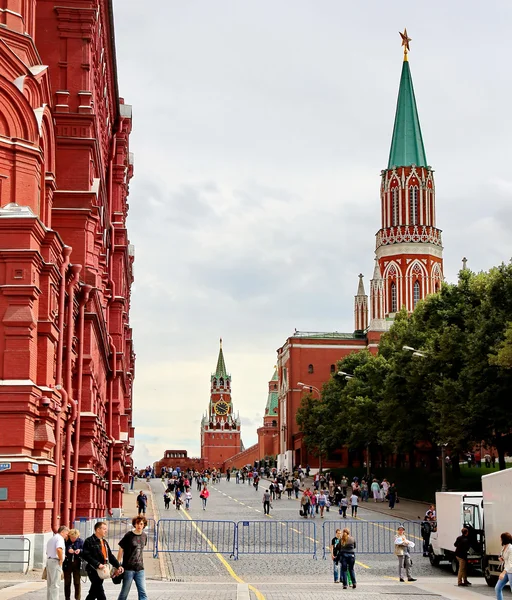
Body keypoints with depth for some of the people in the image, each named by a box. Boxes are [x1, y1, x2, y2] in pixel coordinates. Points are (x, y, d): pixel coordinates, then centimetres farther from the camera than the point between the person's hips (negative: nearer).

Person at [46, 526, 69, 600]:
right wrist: (61, 559, -17)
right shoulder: (60, 538, -9)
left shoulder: (51, 538, 21)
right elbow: (59, 549, -28)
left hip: (49, 560, 9)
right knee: (55, 584, -9)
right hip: (55, 561, -9)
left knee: (49, 584, 13)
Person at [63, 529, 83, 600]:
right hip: (67, 564, 0)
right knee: (67, 582, 8)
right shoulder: (65, 541, -4)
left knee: (77, 582, 1)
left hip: (77, 564, 0)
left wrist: (80, 551, -20)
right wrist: (67, 551, -23)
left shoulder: (80, 541, 1)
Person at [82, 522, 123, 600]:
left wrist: (118, 566, 3)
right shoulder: (89, 541, -9)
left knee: (93, 593, 14)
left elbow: (110, 556, 18)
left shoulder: (104, 542, 18)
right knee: (100, 593, -10)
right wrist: (98, 564, -25)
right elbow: (85, 555, -18)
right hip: (93, 570, -8)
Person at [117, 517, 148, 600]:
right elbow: (121, 550, -4)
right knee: (124, 592, 4)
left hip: (140, 569, 4)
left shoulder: (144, 536, 6)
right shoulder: (128, 535, -8)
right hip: (128, 568, -4)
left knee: (143, 592, -1)